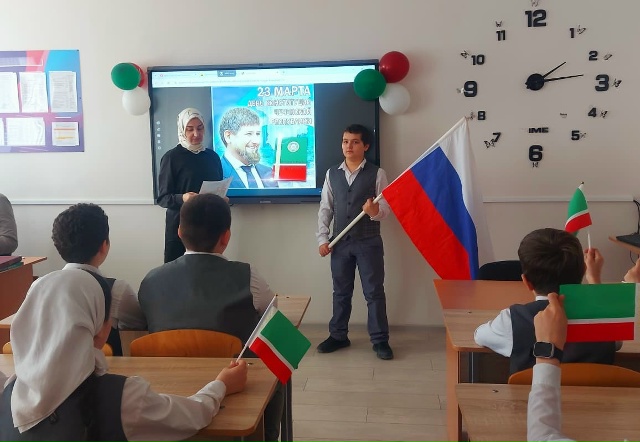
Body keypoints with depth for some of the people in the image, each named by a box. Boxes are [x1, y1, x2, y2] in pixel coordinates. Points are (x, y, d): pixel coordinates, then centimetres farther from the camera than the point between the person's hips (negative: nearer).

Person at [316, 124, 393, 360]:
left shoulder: (377, 173, -4)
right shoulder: (332, 173, 5)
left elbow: (386, 207, -7)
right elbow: (325, 208, 6)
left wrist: (375, 211, -31)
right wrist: (323, 238, -2)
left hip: (369, 242, -3)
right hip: (340, 242, 3)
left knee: (374, 291, 3)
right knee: (341, 291, 14)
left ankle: (380, 339, 14)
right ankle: (338, 336, 27)